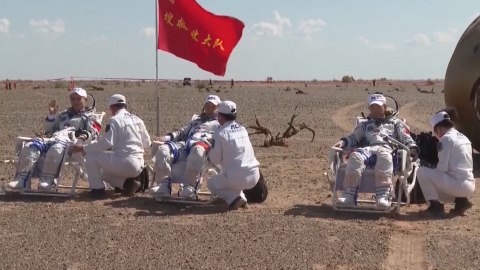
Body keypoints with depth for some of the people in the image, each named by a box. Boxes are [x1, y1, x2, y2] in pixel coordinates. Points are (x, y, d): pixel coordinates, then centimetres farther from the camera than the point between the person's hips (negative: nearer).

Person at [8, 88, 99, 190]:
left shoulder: (89, 117, 22)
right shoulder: (63, 115, 37)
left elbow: (94, 133, 4)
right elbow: (48, 130, 32)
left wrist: (86, 135, -19)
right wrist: (51, 115, 17)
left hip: (71, 142, -6)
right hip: (53, 139, 6)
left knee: (56, 149, -43)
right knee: (29, 147, -22)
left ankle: (47, 180, -42)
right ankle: (22, 179, -28)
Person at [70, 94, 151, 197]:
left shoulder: (114, 120, -7)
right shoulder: (137, 120, 13)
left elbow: (106, 143, -16)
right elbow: (147, 144, 16)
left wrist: (83, 148, -9)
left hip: (124, 163, -8)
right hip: (139, 166, 8)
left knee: (90, 156, 2)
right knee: (103, 172, 29)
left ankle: (97, 188, 3)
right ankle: (127, 182, 8)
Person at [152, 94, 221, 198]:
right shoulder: (195, 119, 39)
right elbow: (182, 133, 31)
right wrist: (167, 137, 11)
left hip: (203, 146, -5)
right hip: (185, 144, 5)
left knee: (197, 150, -44)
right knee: (163, 149, -26)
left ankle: (189, 187, -47)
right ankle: (163, 185, -32)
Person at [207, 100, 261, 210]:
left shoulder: (220, 133, -7)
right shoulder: (243, 129, 11)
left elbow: (215, 159, -5)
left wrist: (209, 152, 17)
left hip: (237, 178, -6)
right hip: (254, 176, 6)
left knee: (211, 183, 20)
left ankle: (234, 198, -3)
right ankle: (241, 198, 14)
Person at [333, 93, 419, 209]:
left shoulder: (395, 123, 30)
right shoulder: (365, 125, 37)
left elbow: (406, 138, 17)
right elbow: (354, 138, 26)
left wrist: (413, 148, -4)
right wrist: (343, 142, 3)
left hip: (386, 149, -2)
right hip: (367, 149, 2)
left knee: (384, 158, -42)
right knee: (355, 157, -36)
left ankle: (384, 196, -52)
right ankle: (349, 195, -42)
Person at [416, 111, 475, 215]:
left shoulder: (446, 138, -9)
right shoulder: (464, 138, 16)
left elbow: (443, 167, -12)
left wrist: (434, 172, 9)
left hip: (458, 184, -9)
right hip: (469, 185, 9)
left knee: (422, 171, -4)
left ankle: (435, 204, 0)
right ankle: (461, 200, 10)